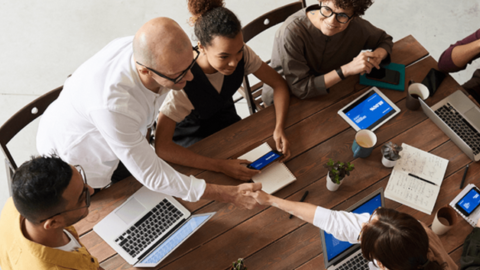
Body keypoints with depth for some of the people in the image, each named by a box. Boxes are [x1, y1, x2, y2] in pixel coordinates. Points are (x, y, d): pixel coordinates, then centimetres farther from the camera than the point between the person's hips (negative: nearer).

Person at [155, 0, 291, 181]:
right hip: (190, 138, -4)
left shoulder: (242, 54, -22)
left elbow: (279, 84, -9)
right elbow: (161, 146, -40)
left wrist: (279, 128, -27)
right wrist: (221, 166, -45)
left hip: (227, 123, 5)